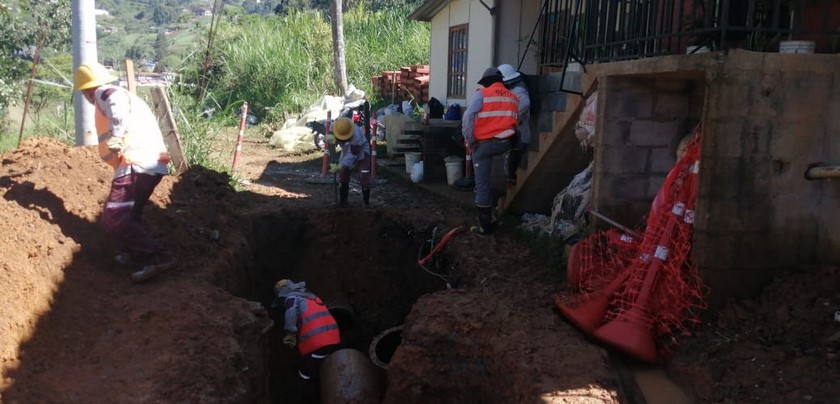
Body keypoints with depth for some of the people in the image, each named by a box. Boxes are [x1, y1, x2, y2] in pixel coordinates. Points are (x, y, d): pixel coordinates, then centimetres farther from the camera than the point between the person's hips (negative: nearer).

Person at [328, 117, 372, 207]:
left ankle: (366, 202, 2)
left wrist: (339, 167, -43)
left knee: (364, 178, -12)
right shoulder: (335, 125, -24)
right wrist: (332, 138, -26)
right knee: (343, 175, 3)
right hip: (347, 151, 6)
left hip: (362, 153, -6)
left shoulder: (356, 136, -41)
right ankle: (342, 201, 15)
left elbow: (352, 156, -38)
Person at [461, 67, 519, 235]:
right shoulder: (513, 97, 15)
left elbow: (468, 118, -12)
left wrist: (469, 140, -5)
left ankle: (485, 225, 5)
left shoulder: (481, 94, -2)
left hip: (483, 144, -5)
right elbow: (515, 122, 11)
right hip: (504, 143, 5)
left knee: (482, 184, 1)